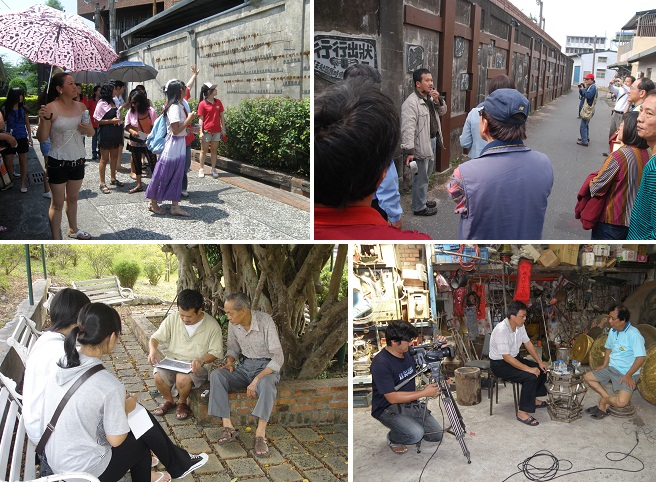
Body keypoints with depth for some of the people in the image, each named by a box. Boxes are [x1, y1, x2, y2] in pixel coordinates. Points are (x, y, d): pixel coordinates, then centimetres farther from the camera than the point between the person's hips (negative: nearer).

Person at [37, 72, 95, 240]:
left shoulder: (81, 106, 3)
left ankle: (73, 229, 38)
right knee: (58, 203, 1)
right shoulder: (50, 108, -13)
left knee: (73, 198, 21)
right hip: (58, 162, -6)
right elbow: (42, 138, -13)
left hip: (78, 160, 6)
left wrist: (89, 129, -9)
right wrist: (43, 120, -29)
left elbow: (91, 132, 13)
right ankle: (56, 239, 8)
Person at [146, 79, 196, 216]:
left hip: (179, 145, 10)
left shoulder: (178, 106, 9)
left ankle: (175, 206, 15)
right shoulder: (174, 107, -18)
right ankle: (153, 203, 16)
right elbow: (176, 130, -21)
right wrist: (189, 119, -17)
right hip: (174, 145, -10)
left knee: (177, 176, 10)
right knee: (163, 175, 3)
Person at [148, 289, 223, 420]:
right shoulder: (172, 319, -1)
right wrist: (152, 350, -17)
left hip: (196, 366, -3)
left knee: (183, 379, -34)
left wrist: (202, 360, -24)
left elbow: (216, 352, -4)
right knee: (158, 376, -28)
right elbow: (156, 337, 5)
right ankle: (169, 401, 7)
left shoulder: (212, 325, -9)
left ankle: (182, 402, 3)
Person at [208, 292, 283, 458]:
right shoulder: (233, 324, -1)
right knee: (216, 375, -21)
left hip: (267, 367, -5)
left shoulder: (265, 320, -20)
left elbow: (278, 358, -22)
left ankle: (260, 435, -39)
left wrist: (256, 380, -29)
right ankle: (227, 426, -25)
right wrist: (229, 362, -6)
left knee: (266, 383, -40)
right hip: (244, 366, 6)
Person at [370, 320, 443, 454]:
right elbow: (392, 397, -25)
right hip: (388, 409, -7)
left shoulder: (408, 354, 0)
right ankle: (392, 439, 2)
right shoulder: (380, 363, -25)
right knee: (416, 434, -29)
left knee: (436, 435, -2)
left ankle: (407, 424, 20)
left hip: (411, 403, 7)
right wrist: (424, 392, -23)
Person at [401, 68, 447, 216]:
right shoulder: (411, 103, -22)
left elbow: (442, 111, 18)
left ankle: (422, 200, 39)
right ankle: (419, 207, 14)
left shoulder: (430, 98, 7)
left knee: (426, 174, 22)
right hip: (421, 146, -9)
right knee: (421, 177, 1)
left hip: (432, 140, 9)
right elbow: (408, 128, -26)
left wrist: (438, 100, -4)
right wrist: (408, 151, -30)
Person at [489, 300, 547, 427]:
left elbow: (528, 343, 9)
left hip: (514, 358, 9)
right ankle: (522, 412, -18)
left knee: (541, 370, 6)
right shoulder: (501, 330, -31)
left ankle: (533, 399, 25)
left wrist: (540, 362, 1)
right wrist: (528, 369, -30)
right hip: (499, 364, -9)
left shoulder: (520, 326, -3)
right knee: (531, 377, -26)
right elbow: (506, 357, -31)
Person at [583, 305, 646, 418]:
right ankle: (607, 398, 4)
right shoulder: (612, 331, 5)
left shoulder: (633, 334, -21)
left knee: (621, 402, -26)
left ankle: (604, 401, 6)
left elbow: (641, 357, -23)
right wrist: (604, 365, 11)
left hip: (626, 373, -8)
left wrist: (628, 375, -21)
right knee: (587, 377, 3)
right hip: (611, 368, 8)